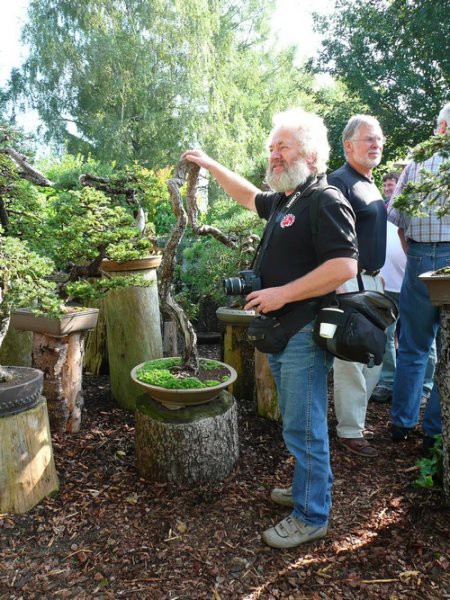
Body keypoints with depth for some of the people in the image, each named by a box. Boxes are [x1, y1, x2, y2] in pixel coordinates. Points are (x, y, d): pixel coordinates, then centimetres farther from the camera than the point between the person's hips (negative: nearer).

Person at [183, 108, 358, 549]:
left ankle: (310, 517, 17)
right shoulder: (284, 201, 15)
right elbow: (250, 197, 35)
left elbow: (344, 266, -24)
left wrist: (283, 293, -22)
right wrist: (211, 165, 33)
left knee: (304, 428, 1)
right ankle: (305, 490, 38)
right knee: (297, 423, 21)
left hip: (305, 334, -9)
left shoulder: (326, 202, -14)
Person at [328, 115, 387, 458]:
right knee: (351, 359, -3)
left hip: (371, 280, 10)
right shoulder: (340, 182, -12)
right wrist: (341, 286, -24)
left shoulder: (369, 184, 18)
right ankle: (350, 431, 11)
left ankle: (354, 412, 32)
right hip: (350, 283, -10)